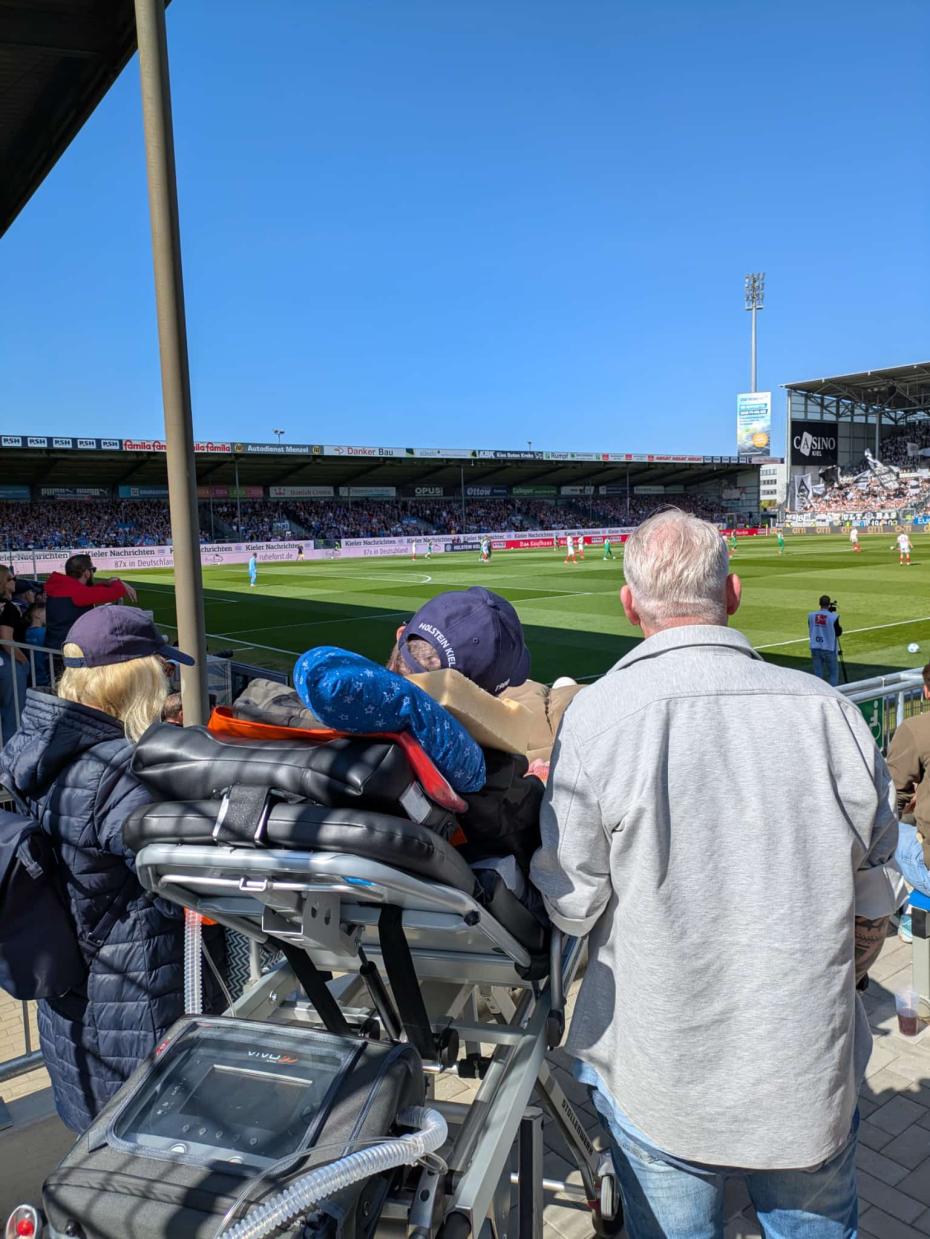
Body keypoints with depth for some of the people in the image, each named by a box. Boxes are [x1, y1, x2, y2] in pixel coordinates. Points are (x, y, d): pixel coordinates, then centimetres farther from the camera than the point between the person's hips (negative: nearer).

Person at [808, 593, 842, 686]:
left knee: (818, 673, 9)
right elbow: (838, 633, -2)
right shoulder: (833, 617, -13)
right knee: (833, 673, 8)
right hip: (829, 649, -3)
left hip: (815, 648, 4)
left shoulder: (811, 615, -1)